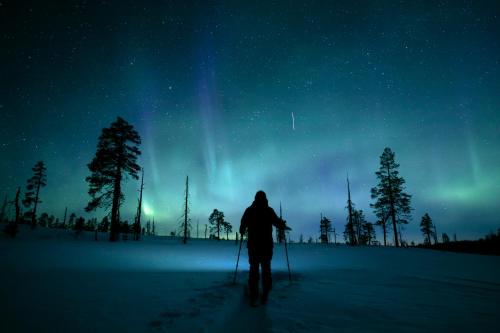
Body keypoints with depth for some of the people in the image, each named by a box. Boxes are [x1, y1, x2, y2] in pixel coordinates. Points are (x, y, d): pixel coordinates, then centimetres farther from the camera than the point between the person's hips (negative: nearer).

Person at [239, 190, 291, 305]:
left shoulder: (249, 210, -1)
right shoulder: (269, 210, -4)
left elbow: (242, 226, 2)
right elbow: (278, 223, -2)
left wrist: (242, 232, 24)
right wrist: (284, 226, 20)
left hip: (253, 244, 1)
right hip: (266, 245, -1)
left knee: (253, 269, 8)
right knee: (266, 269, 10)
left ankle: (253, 297, 7)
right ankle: (264, 296, 10)